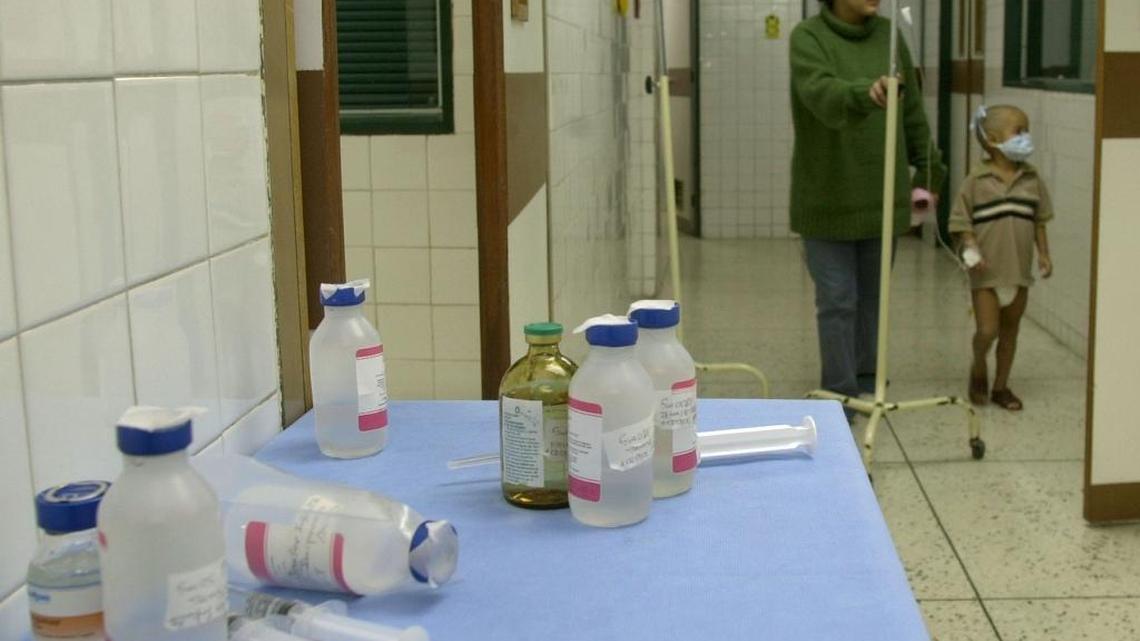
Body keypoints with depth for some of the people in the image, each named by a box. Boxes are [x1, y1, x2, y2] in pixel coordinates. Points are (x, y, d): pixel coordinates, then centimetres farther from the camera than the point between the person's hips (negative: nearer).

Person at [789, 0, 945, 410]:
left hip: (882, 195, 5)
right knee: (837, 301, -2)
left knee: (873, 297, 13)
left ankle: (867, 386, 26)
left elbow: (913, 112, 13)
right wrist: (866, 93, -50)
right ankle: (839, 395, 8)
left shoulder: (889, 35, 5)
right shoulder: (808, 37, -10)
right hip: (827, 198, -5)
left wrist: (928, 168, 17)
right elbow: (822, 93, -31)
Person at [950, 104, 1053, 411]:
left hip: (1019, 270, 4)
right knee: (987, 330, -7)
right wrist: (972, 251, -18)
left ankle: (1001, 386, 24)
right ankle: (978, 369, 23)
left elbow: (1039, 220, 9)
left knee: (1010, 330, 11)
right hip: (987, 271, -4)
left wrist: (1043, 253, 4)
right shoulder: (976, 181, -9)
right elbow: (961, 221, -7)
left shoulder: (1031, 179, 2)